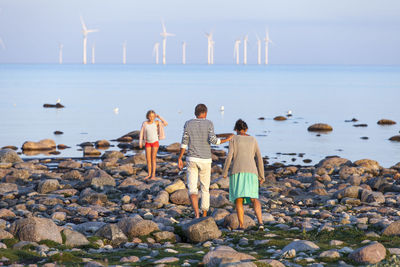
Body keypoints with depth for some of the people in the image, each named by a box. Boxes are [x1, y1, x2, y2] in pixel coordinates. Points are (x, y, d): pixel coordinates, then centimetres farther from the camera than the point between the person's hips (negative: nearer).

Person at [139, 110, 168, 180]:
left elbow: (165, 124, -14)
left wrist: (159, 117, -13)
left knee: (153, 158, -5)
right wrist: (140, 143, -1)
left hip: (155, 142, -2)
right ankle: (149, 174, 13)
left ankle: (153, 174, 0)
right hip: (148, 143, 2)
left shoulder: (156, 122, -7)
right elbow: (142, 133, 1)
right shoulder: (144, 123, -5)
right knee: (148, 159, 3)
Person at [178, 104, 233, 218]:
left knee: (192, 189, -2)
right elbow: (213, 140, -17)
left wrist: (179, 159, 4)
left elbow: (184, 143, -2)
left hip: (192, 160, 0)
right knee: (205, 188, 17)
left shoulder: (188, 124, 1)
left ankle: (196, 214, -27)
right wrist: (227, 139, -2)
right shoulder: (209, 124, -5)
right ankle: (204, 216, 22)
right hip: (205, 161, 0)